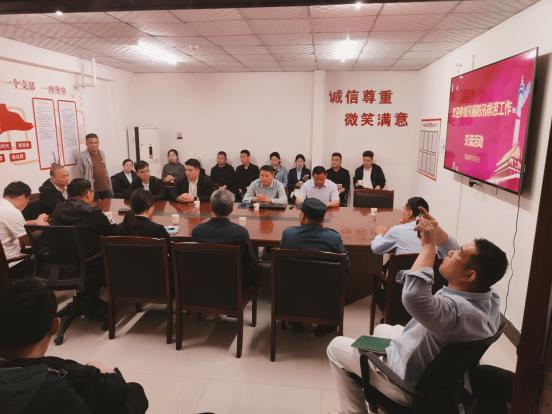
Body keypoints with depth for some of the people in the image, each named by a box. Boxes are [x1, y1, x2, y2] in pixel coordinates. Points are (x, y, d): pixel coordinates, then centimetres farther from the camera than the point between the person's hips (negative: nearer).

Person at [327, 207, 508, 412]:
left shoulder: (457, 311, -42)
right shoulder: (489, 297, -15)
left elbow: (413, 297, -60)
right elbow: (454, 255, 2)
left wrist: (428, 245, -46)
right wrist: (435, 229, -10)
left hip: (411, 386, -8)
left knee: (336, 347, 6)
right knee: (381, 329, 32)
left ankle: (354, 410, 23)